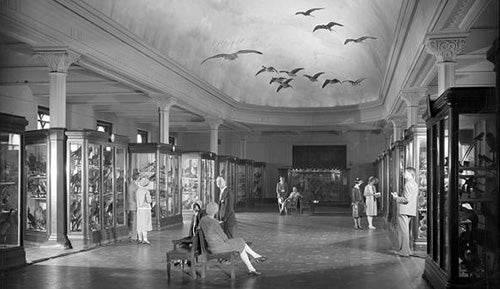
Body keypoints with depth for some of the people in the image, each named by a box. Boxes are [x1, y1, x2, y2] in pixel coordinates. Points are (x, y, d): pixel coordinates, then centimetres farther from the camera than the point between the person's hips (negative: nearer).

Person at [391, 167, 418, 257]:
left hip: (404, 211, -10)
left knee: (403, 230, -3)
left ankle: (405, 251, 0)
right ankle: (405, 249, 24)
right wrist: (398, 196, 16)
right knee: (405, 230, 17)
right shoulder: (415, 184, 15)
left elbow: (406, 199, -21)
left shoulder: (408, 184, -16)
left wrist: (396, 198, -8)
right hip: (410, 211, 10)